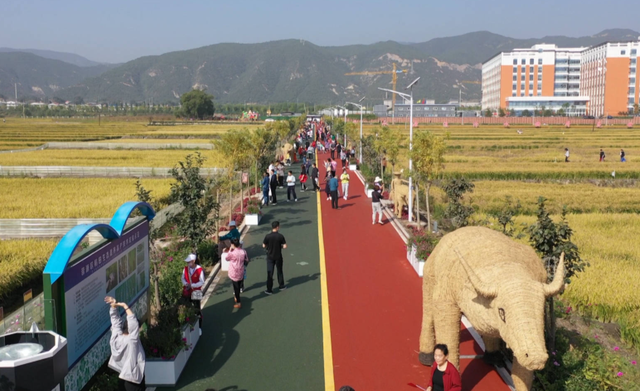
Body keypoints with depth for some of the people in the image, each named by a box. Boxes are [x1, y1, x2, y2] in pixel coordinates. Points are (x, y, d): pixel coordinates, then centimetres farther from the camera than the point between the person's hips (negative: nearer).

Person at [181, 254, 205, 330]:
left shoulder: (200, 270, -17)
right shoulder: (186, 269, -2)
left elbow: (202, 282, -14)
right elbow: (183, 278, 8)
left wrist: (192, 285, -22)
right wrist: (186, 284, -13)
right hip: (186, 292, 4)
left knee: (197, 310, 6)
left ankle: (199, 327, 19)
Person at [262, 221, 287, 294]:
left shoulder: (268, 236, -12)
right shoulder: (280, 236, -14)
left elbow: (264, 245, -3)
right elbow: (284, 246, -13)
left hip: (270, 257, 0)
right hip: (278, 257, 0)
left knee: (270, 273, 3)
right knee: (279, 271, 19)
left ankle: (269, 289, 3)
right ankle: (281, 286, 33)